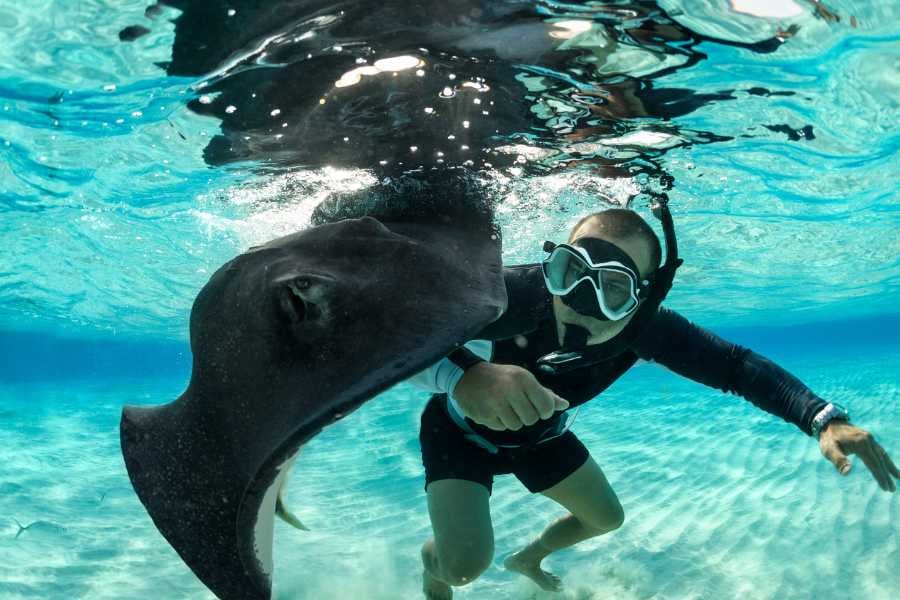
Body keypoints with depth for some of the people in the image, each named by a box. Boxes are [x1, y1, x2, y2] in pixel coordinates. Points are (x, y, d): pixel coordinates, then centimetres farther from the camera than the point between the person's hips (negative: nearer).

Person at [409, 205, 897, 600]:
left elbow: (735, 364, -20)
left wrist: (824, 419, -34)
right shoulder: (508, 293, -44)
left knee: (606, 516, 16)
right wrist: (462, 374, -70)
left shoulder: (647, 328, -28)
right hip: (463, 428, -5)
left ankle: (527, 558, 49)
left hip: (538, 435, 5)